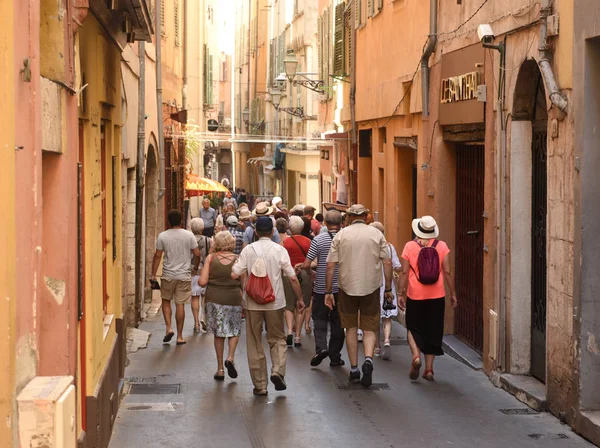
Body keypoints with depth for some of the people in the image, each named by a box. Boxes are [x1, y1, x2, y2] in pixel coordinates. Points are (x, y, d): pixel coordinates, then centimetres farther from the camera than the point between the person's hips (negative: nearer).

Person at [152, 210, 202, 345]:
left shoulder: (162, 236, -4)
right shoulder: (189, 235, -4)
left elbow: (157, 256, -3)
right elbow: (197, 254, -3)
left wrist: (153, 274, 4)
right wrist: (195, 267, 15)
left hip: (168, 275, 0)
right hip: (184, 275, 0)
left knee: (166, 300, 18)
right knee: (180, 304, 4)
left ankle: (168, 328, 1)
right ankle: (180, 336, 8)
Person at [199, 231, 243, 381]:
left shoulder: (211, 258, -2)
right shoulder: (238, 260, -3)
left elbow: (202, 282, -7)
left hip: (214, 298, 1)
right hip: (233, 298, -1)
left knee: (219, 333, 12)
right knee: (234, 330, 18)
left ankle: (220, 369, 13)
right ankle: (230, 357, -5)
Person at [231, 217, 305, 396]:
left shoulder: (248, 250, -4)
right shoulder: (279, 250, -4)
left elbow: (235, 275, -10)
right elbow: (292, 278, -5)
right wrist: (300, 299, 6)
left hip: (252, 302, 0)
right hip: (275, 302, 0)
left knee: (254, 344, 9)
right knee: (278, 339, 16)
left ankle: (259, 385, 9)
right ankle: (278, 371, -7)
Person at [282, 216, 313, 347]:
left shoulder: (286, 241, -5)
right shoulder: (308, 241, -1)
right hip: (305, 273, 1)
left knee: (289, 305, 9)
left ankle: (290, 330, -12)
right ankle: (298, 336, 8)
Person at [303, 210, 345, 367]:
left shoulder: (318, 240, -10)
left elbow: (307, 264, -10)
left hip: (321, 288, -2)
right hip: (341, 288, 2)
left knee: (320, 319, 8)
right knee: (337, 322, 10)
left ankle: (321, 347, -13)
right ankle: (335, 356, 14)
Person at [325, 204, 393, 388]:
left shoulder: (341, 235, 1)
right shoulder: (377, 234, 1)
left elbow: (330, 265, -2)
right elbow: (387, 263, -2)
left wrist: (328, 291, 3)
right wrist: (388, 288, 5)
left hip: (347, 287, 0)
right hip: (371, 287, 0)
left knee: (351, 328, 13)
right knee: (370, 329, 7)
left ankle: (354, 369, 15)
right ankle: (368, 359, -20)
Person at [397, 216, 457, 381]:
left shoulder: (410, 246, -5)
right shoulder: (441, 246, -2)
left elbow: (404, 272, -5)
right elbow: (448, 272, -2)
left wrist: (400, 294, 1)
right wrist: (453, 293, 5)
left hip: (415, 295, -1)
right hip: (437, 296, 1)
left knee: (414, 328, 15)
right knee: (433, 331, 10)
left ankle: (416, 356, -11)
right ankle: (429, 369, 10)